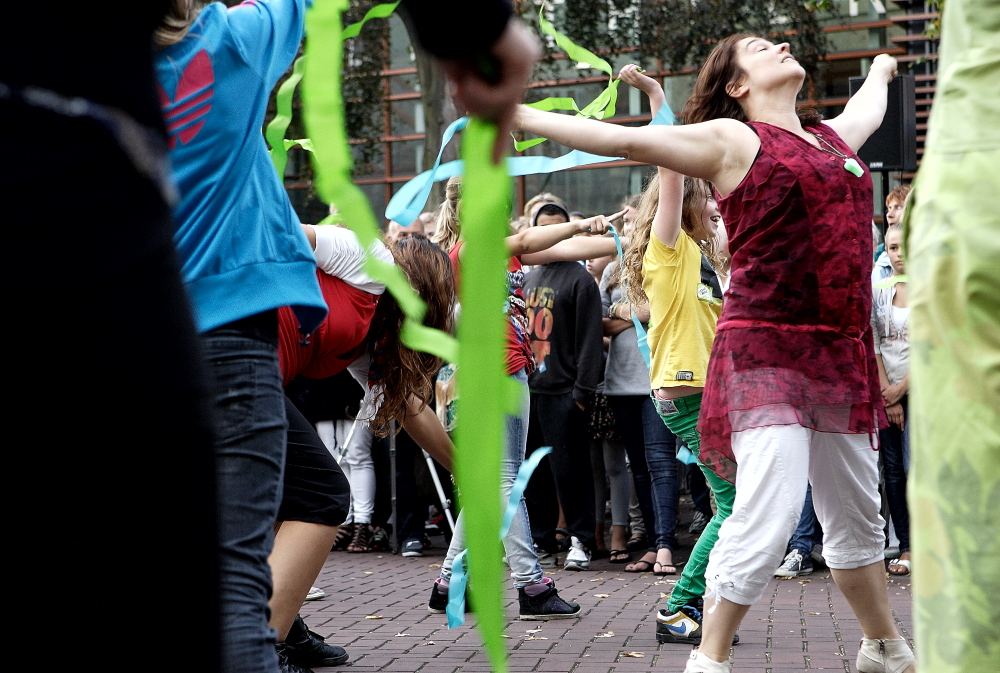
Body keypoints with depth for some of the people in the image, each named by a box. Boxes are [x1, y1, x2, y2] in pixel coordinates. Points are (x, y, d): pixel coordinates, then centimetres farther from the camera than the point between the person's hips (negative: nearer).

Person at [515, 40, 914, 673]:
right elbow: (624, 139, -3)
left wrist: (881, 70, 65)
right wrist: (517, 115, -6)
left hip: (842, 355, 6)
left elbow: (867, 107, 44)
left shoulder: (832, 136, 19)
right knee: (769, 511, -16)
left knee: (857, 516, 17)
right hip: (766, 352, -6)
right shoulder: (732, 139, 1)